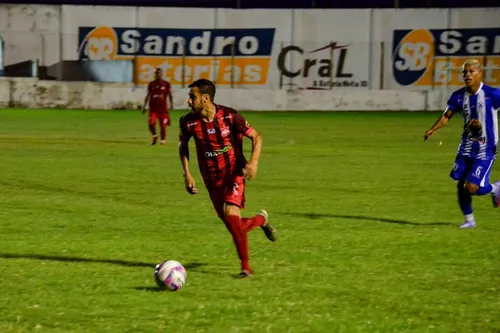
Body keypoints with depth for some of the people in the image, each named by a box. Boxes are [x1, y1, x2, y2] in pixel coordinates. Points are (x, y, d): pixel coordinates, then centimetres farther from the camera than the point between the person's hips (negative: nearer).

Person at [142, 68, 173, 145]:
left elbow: (170, 95, 5)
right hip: (153, 108, 1)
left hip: (162, 108, -1)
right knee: (151, 123, -14)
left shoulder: (166, 84, 1)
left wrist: (171, 104, -7)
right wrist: (144, 106, 10)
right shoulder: (151, 84, 6)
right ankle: (154, 136, 12)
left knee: (163, 125, 1)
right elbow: (148, 95, 12)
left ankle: (163, 139, 20)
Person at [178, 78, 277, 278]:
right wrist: (186, 174, 0)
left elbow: (256, 137, -7)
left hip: (234, 173, -4)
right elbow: (183, 145, 11)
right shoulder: (188, 122, -10)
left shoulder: (229, 117, -17)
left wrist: (253, 162, -24)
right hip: (212, 179, 4)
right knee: (234, 226, 3)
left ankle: (245, 266, -13)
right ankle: (261, 220, 38)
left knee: (230, 213, -24)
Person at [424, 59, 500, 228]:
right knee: (461, 185, 4)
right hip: (467, 148, 5)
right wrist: (433, 129, -14)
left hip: (486, 149, -5)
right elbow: (447, 116, 4)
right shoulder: (459, 96, 0)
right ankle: (469, 220, 23)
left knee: (472, 187, -13)